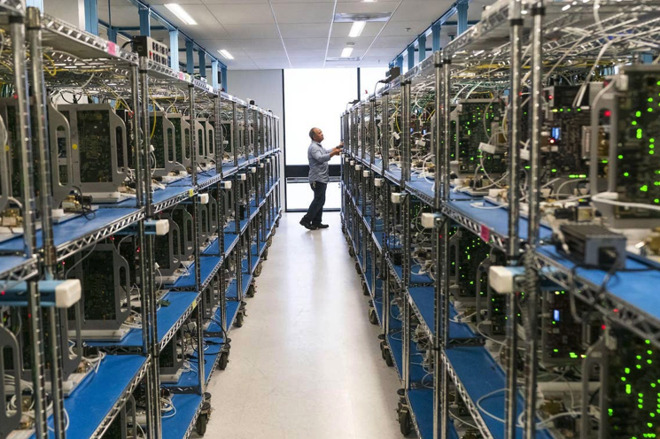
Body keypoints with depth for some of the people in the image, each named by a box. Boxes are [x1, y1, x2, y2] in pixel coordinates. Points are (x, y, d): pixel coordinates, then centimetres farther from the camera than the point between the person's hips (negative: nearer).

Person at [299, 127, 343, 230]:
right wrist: (333, 153, -39)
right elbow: (320, 158, -31)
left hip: (321, 178, 11)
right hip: (317, 179, -11)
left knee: (319, 200, 12)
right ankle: (306, 220, -5)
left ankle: (316, 222, 16)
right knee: (319, 200, -9)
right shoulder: (313, 147, -16)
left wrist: (338, 147, 19)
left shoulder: (318, 146, 18)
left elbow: (326, 151, 31)